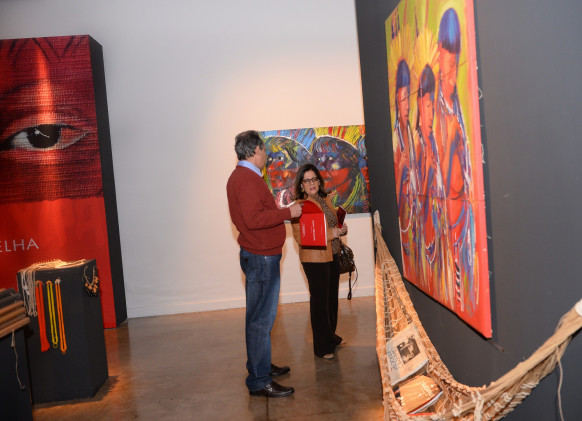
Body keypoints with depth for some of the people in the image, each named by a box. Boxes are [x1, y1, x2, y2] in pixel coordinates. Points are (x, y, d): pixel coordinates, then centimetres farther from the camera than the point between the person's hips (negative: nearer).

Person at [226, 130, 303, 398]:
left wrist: (280, 213, 18)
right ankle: (259, 381, 2)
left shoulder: (240, 176, 16)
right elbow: (253, 219, -27)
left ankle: (260, 365, 32)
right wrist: (288, 212, -20)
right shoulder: (248, 179, -18)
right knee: (261, 319, -5)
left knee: (259, 317, 19)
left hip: (258, 256, 11)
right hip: (261, 257, -11)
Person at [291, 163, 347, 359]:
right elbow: (300, 237, -20)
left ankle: (331, 336, 34)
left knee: (332, 297, 17)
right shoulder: (300, 205, -13)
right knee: (319, 301, -2)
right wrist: (331, 233, -20)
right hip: (315, 258, -8)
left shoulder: (325, 199, 11)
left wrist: (341, 229, 2)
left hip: (332, 255, 8)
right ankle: (322, 347, 10)